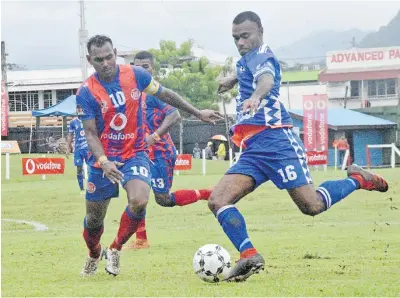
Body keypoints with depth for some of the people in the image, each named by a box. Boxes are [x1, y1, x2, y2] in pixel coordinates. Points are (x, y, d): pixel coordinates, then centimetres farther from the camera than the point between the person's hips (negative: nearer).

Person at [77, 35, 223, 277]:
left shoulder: (135, 75, -7)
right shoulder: (86, 93, -13)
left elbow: (165, 94, 8)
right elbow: (91, 133, -12)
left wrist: (198, 113, 11)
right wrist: (103, 162, -29)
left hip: (135, 154, 0)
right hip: (103, 159, 0)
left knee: (139, 202, -27)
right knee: (94, 219, 7)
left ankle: (115, 250, -2)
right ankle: (94, 255, 42)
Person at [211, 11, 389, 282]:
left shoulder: (259, 54, -5)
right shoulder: (248, 59, 23)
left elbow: (267, 79, -30)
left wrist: (255, 96, -51)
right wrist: (234, 79, 66)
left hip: (275, 140, -9)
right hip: (254, 150, 9)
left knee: (312, 205, -13)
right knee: (217, 200, -8)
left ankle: (357, 180, 14)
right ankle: (250, 257, -17)